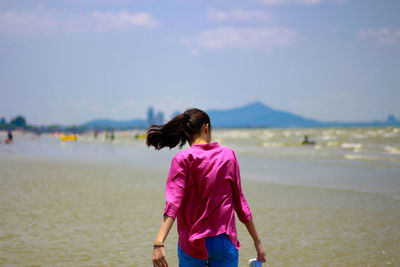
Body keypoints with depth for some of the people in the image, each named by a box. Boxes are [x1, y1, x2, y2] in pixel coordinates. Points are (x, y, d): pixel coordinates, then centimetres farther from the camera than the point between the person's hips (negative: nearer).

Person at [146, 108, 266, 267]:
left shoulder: (182, 159, -6)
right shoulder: (229, 155, 2)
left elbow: (173, 203, -18)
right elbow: (240, 202, 6)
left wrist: (159, 243, -25)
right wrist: (257, 241, 14)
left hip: (192, 246, -1)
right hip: (225, 242, 1)